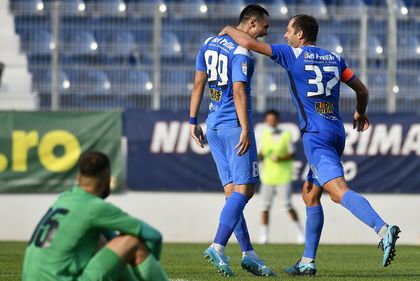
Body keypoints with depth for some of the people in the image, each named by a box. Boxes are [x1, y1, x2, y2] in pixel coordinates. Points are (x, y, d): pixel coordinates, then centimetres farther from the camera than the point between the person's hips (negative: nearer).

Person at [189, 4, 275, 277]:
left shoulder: (210, 43, 12)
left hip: (214, 125, 8)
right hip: (234, 124, -8)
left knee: (233, 191, 7)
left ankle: (248, 253, 6)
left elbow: (199, 83, 14)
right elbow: (238, 92, -21)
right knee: (244, 189, -6)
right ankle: (218, 246, -17)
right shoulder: (242, 52, -13)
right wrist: (245, 130, -23)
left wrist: (193, 120, 18)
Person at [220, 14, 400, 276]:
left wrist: (229, 30, 18)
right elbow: (362, 90, 20)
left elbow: (249, 43, -3)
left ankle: (384, 230, -43)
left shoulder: (293, 55, -1)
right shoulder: (334, 58, 16)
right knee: (310, 194, 18)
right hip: (337, 132, 8)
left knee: (339, 191, -22)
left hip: (316, 134, -8)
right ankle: (308, 262, 18)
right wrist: (361, 114, 40)